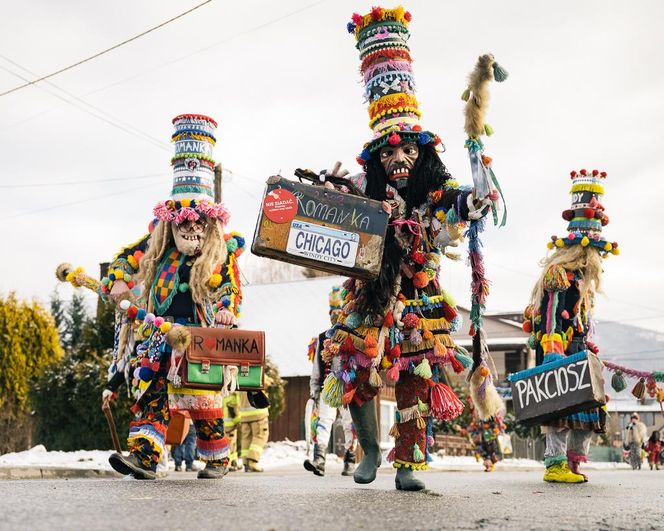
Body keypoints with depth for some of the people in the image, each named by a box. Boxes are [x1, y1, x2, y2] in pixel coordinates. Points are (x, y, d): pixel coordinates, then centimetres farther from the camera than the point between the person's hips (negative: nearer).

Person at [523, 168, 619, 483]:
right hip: (560, 350, -10)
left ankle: (574, 463, 13)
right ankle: (556, 464, -11)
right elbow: (550, 316, -19)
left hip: (578, 351, 10)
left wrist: (589, 350, 25)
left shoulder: (583, 279, 22)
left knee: (586, 406, 8)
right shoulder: (560, 274, -9)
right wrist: (552, 352, -27)